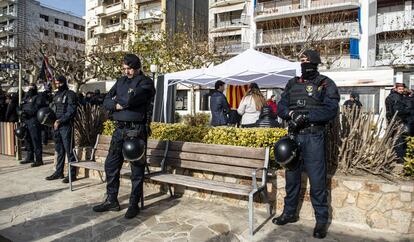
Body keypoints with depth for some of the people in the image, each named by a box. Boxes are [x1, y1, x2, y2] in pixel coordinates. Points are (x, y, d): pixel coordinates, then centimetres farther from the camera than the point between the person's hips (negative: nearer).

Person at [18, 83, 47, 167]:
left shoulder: (38, 97, -2)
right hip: (26, 121, 9)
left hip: (34, 121, -8)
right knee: (27, 140, 14)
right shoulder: (26, 98, 23)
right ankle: (30, 157, 26)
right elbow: (19, 108, 21)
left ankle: (38, 159, -6)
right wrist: (20, 112, 0)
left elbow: (37, 109, -14)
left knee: (36, 140, -9)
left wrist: (26, 112, -19)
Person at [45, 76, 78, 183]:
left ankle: (72, 174, 1)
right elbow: (52, 109, 25)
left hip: (66, 126, -7)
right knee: (59, 150, 13)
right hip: (56, 125, 7)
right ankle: (59, 172, 22)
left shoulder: (70, 94, -4)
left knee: (69, 150, -5)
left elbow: (71, 111, -12)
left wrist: (60, 121, -15)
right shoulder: (56, 95, 19)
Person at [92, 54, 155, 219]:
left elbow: (131, 99, -20)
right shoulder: (121, 81, 16)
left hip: (136, 130, -6)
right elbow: (106, 102, 9)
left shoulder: (146, 82, -4)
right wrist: (118, 105, -12)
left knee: (137, 169, 2)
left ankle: (134, 204, 15)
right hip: (119, 129, 7)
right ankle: (111, 201, 26)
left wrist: (116, 100, -2)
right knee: (111, 165, 11)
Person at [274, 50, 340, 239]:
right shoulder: (292, 84, 14)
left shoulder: (326, 84, 1)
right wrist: (291, 113, -14)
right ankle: (289, 213, 28)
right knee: (291, 176, 13)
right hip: (293, 136, 5)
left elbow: (330, 110, -11)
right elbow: (281, 107, 7)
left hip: (313, 137, -4)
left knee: (317, 179, -1)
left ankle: (321, 220, 14)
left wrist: (306, 116, -22)